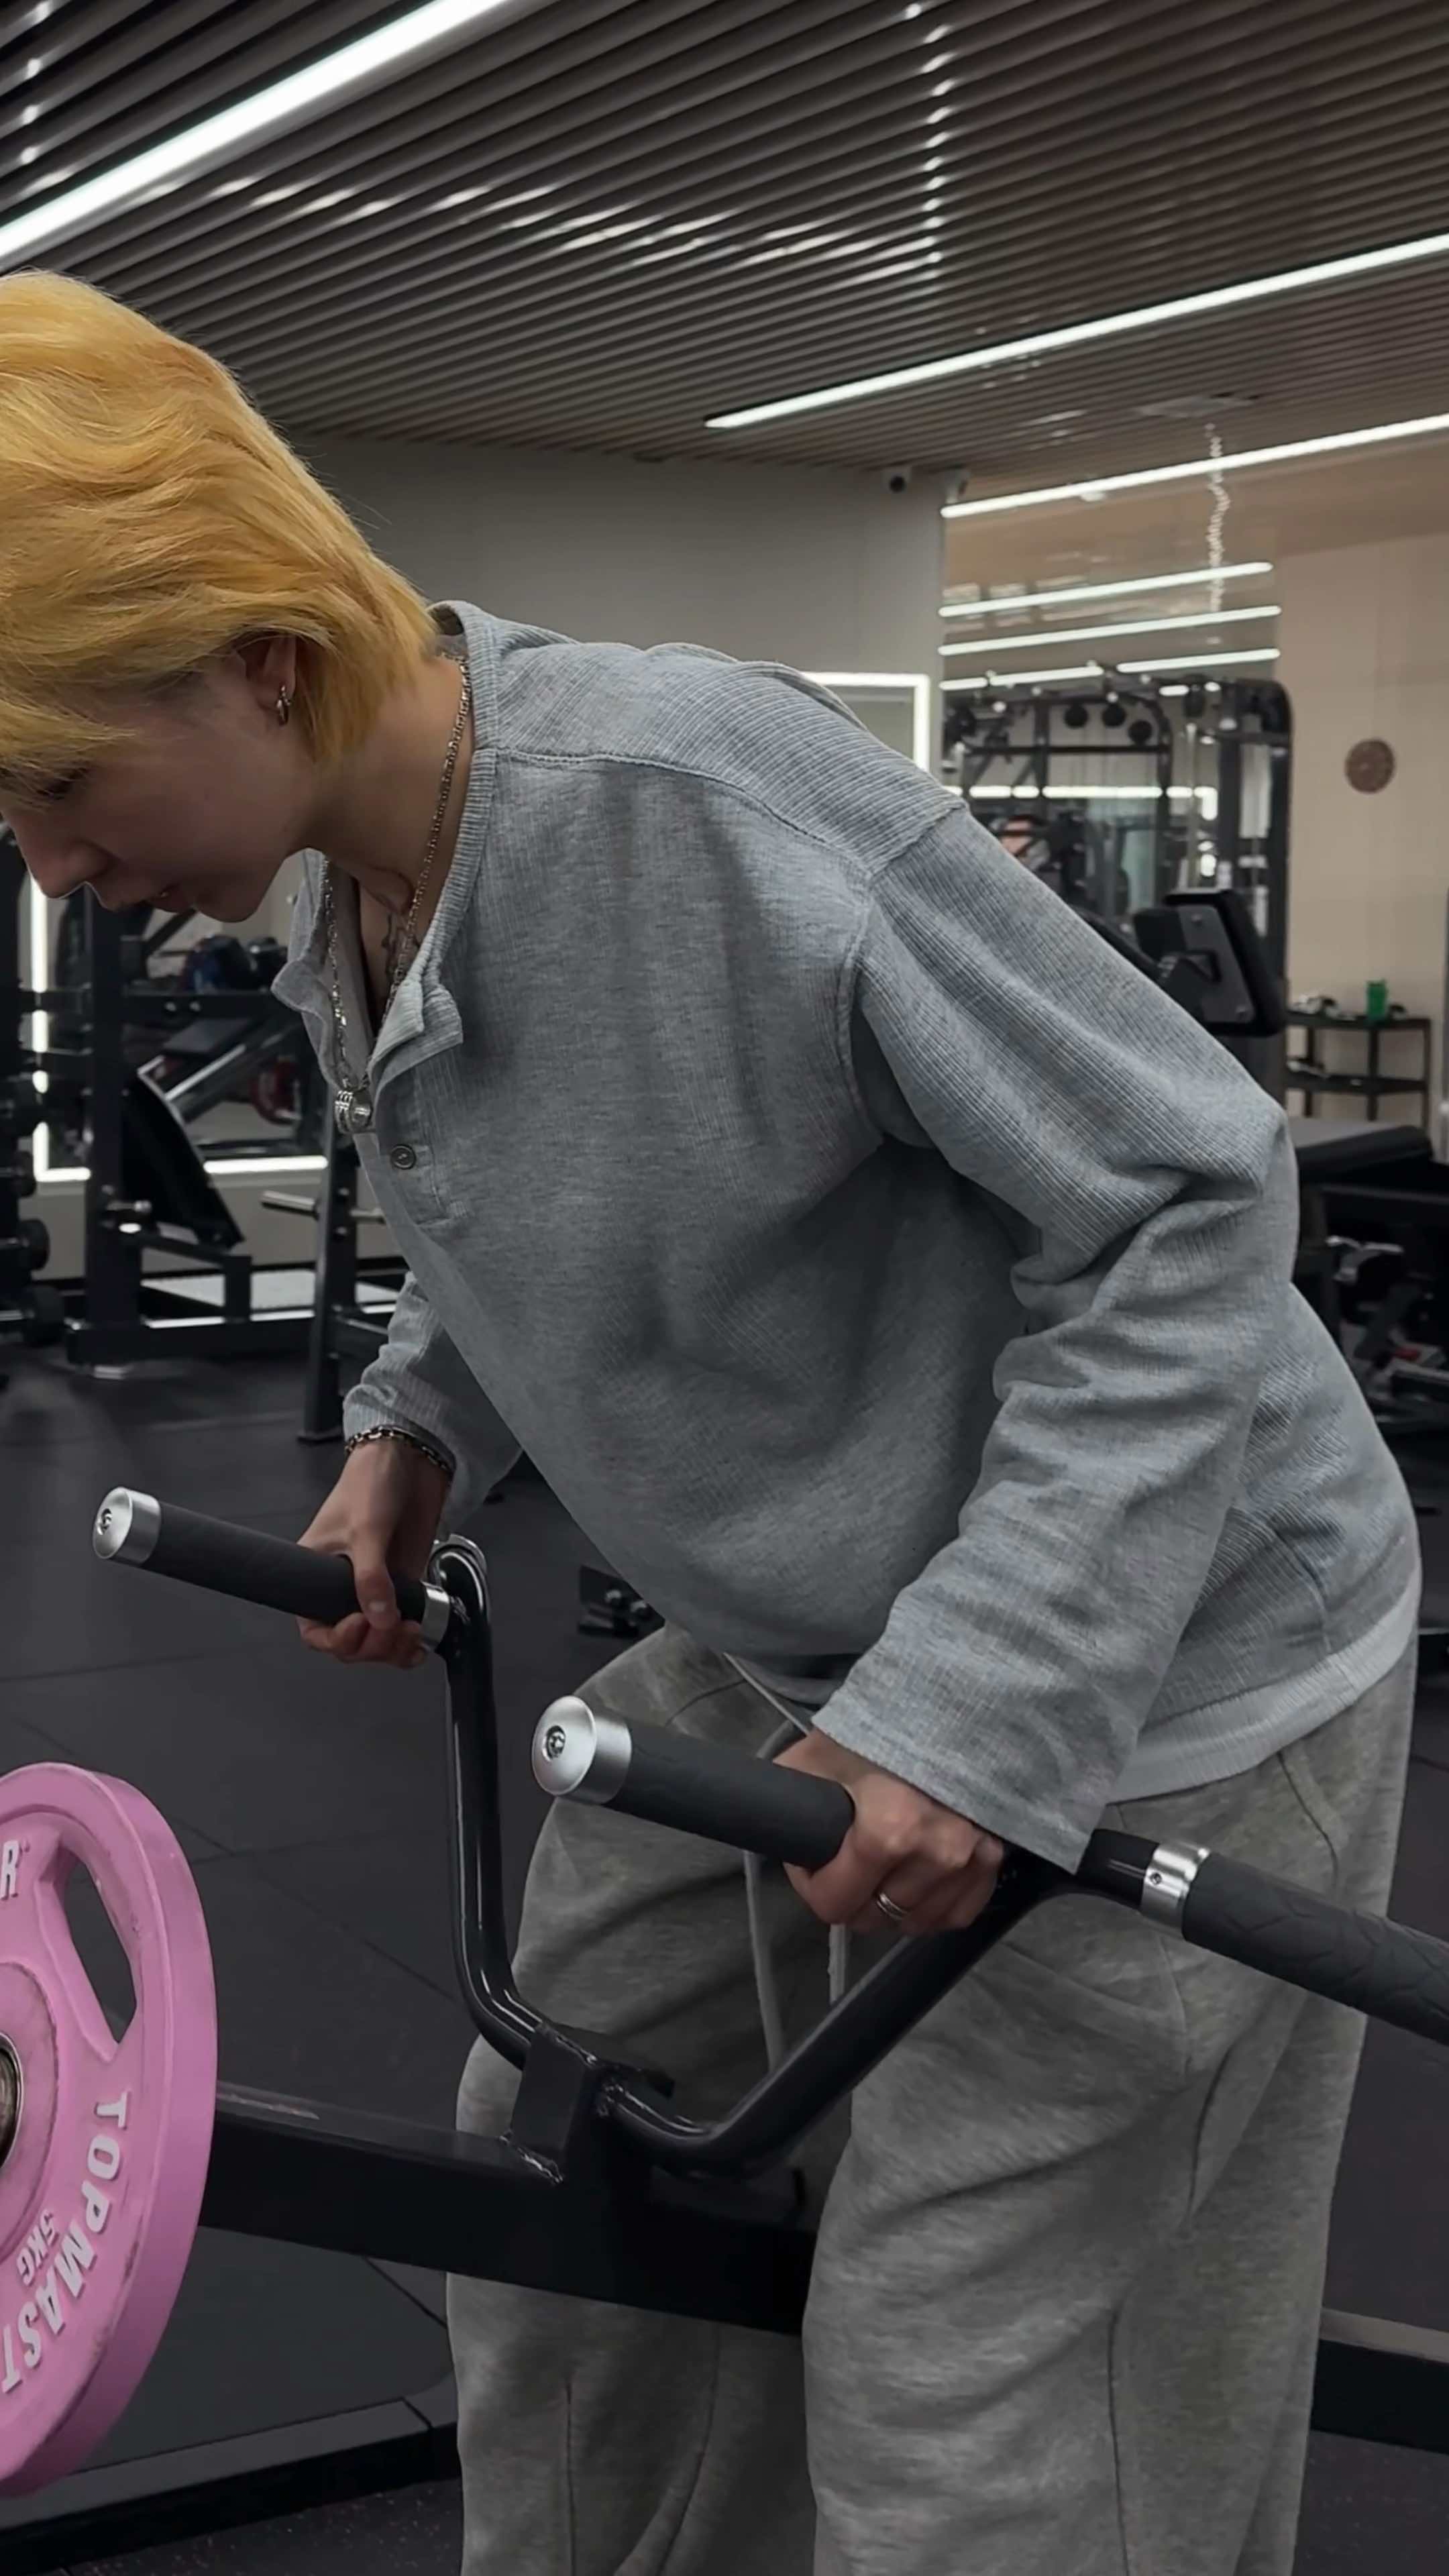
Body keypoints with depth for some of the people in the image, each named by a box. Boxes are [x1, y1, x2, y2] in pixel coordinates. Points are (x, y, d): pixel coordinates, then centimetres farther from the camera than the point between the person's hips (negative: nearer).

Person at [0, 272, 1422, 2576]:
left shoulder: (694, 785, -28)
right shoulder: (350, 921, -2)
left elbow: (1187, 1191, -24)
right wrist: (422, 1427, -1)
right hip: (800, 1644, 8)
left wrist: (975, 1705, -28)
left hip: (1144, 1670, -8)